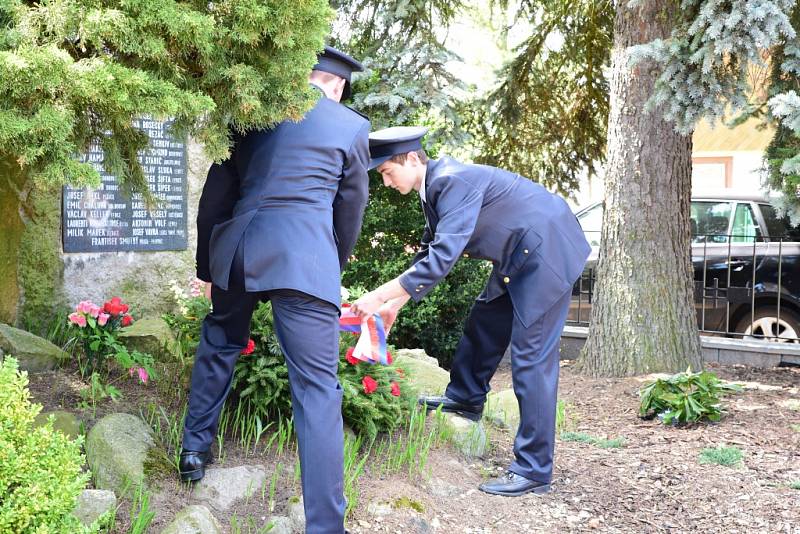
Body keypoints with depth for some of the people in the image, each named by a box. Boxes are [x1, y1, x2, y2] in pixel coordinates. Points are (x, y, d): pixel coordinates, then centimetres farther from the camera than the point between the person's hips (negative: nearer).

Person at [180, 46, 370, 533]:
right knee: (318, 388, -2)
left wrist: (207, 262, 28)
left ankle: (195, 448, 40)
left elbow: (215, 194, 17)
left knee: (218, 346, 31)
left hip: (235, 247, 4)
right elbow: (351, 210, 17)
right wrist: (335, 267, 33)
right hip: (306, 256, -3)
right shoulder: (352, 126, 9)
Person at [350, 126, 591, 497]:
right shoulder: (436, 186, 6)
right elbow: (430, 253, 16)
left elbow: (442, 257, -31)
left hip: (545, 253, -10)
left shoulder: (454, 181, -24)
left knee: (531, 357, -9)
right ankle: (466, 398, 43)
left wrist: (380, 296, -28)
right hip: (518, 257, 10)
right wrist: (395, 304, 10)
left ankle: (534, 470, -5)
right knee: (484, 322, 22)